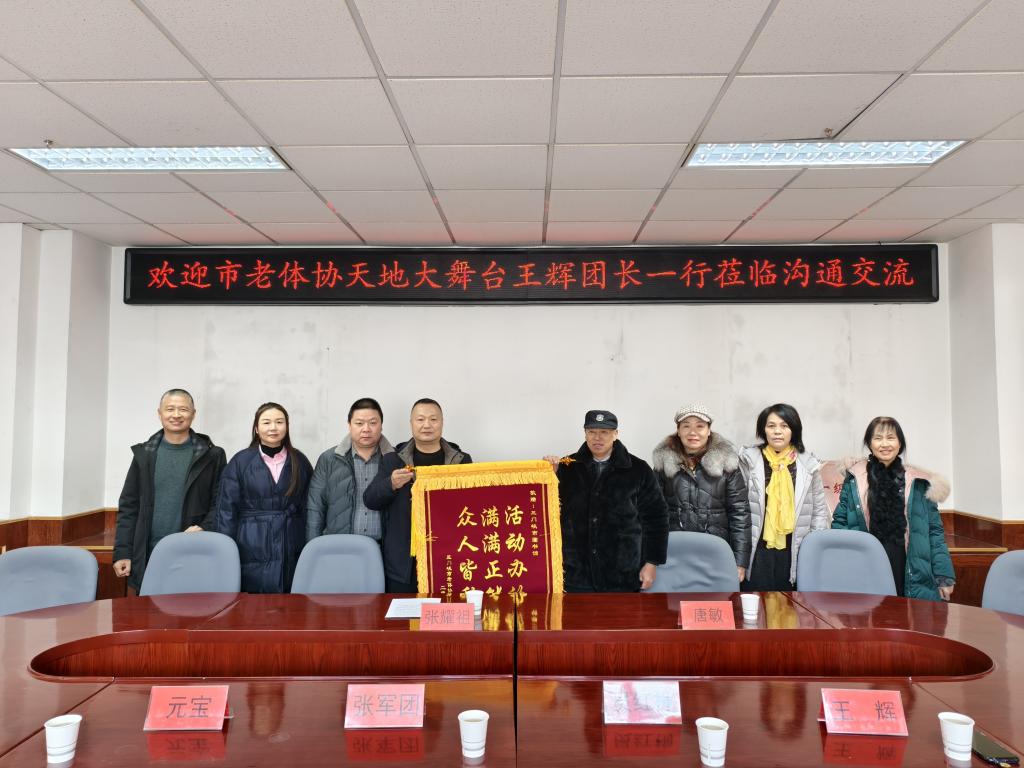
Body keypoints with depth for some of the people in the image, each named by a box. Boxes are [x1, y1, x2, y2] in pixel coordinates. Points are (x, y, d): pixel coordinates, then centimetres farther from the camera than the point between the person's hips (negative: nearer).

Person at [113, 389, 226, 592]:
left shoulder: (212, 456, 2)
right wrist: (122, 552, 2)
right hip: (148, 557, 2)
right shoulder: (144, 454, 8)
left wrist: (204, 528, -15)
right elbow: (128, 507, 8)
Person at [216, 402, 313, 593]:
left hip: (292, 552, 2)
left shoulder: (300, 461, 6)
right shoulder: (240, 461, 0)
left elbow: (309, 508, 8)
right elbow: (226, 510, 0)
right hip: (252, 551, -1)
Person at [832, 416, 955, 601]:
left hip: (909, 575, 1)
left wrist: (944, 576, 0)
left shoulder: (918, 482, 5)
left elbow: (934, 530, 6)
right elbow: (840, 521, 5)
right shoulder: (855, 478, 3)